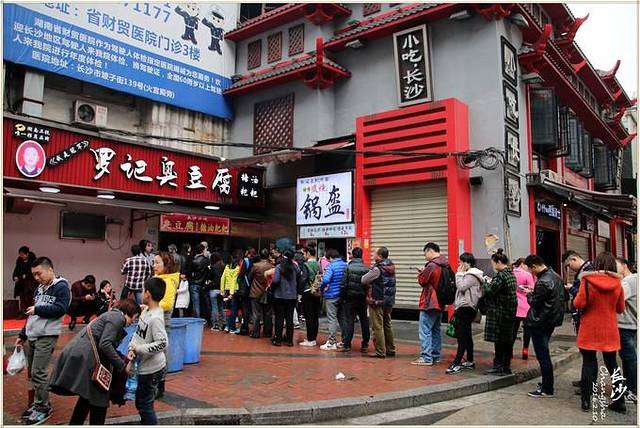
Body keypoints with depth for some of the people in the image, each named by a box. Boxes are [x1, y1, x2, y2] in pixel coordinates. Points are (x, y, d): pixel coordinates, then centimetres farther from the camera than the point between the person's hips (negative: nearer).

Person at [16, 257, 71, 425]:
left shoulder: (61, 286, -9)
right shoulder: (40, 289, 17)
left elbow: (61, 308, -20)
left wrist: (37, 309, -16)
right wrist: (23, 335, 22)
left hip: (46, 336, -8)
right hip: (32, 336, 8)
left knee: (39, 373, -8)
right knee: (33, 372, 12)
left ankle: (43, 408, 4)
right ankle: (40, 403, 25)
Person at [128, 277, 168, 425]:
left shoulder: (155, 318, -26)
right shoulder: (146, 311, 1)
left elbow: (162, 344, -30)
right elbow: (137, 333, 9)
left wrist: (139, 348, -21)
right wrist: (131, 349, -7)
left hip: (152, 369, -9)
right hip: (145, 366, 9)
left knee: (145, 404, 5)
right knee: (141, 402, 23)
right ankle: (147, 422, 39)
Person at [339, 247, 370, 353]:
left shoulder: (348, 267, -9)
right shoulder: (366, 268, -1)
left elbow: (344, 284, -10)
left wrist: (343, 296, 1)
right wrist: (367, 296, 8)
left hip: (350, 298, -3)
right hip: (363, 298, 3)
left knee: (349, 321, 3)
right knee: (364, 321, 11)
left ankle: (346, 345, 3)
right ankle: (365, 345, 16)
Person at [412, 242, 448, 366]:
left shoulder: (431, 265, -18)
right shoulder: (445, 265, 10)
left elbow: (422, 281, -11)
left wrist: (421, 273, 7)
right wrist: (424, 272, 10)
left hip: (429, 303, -9)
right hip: (440, 303, 9)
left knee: (425, 330, -5)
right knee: (436, 330, 16)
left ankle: (426, 357, -5)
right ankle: (435, 355, 22)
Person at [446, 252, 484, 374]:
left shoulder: (471, 275, -12)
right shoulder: (470, 274, 19)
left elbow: (461, 287, -21)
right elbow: (460, 288, 18)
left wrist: (459, 274, -13)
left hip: (466, 308, -11)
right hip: (466, 308, 11)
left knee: (461, 335, -13)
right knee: (467, 335, 16)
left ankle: (457, 363, -16)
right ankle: (470, 361, 24)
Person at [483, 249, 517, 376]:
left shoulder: (501, 276, -18)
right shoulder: (511, 274, 11)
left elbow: (490, 291, -20)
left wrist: (486, 283, -2)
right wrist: (491, 283, 5)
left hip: (500, 312, -9)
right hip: (510, 312, 9)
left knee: (499, 339, -2)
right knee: (508, 339, 13)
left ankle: (498, 366, 4)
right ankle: (506, 366, 21)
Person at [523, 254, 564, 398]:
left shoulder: (542, 282, -23)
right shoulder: (555, 276, 7)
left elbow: (535, 303, -20)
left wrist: (529, 294, 1)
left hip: (540, 323, -10)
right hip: (552, 320, 10)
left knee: (542, 355, -1)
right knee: (544, 353, 20)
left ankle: (547, 389, 5)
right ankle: (547, 383, 28)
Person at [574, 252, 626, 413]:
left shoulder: (587, 280, -12)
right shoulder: (617, 283, -3)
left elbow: (578, 304, -14)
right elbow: (620, 309, 5)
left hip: (590, 330, -2)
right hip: (610, 331, 2)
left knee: (589, 363, 6)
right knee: (612, 364, 14)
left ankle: (586, 400, 9)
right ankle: (619, 401, 19)